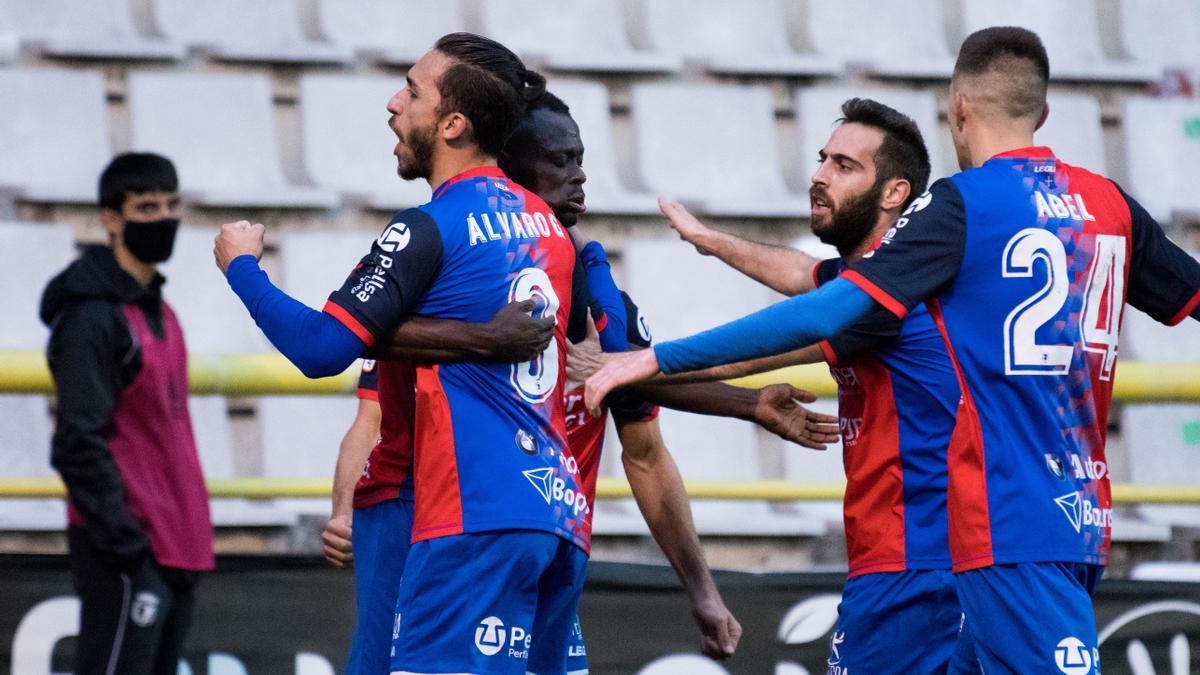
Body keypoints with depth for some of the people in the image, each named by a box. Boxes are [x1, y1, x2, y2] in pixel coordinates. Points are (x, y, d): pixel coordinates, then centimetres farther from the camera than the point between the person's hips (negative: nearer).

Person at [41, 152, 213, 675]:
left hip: (173, 548, 10)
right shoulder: (92, 317, -12)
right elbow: (78, 445, -18)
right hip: (128, 555, -9)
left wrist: (189, 540, 18)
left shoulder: (158, 312, 17)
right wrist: (126, 545, -21)